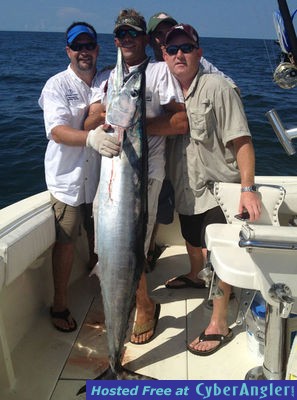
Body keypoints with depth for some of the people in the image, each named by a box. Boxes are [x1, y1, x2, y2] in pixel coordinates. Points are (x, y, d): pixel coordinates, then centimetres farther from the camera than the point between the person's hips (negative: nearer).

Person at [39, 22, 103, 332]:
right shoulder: (57, 85, -7)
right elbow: (58, 131, -20)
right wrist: (93, 136, -38)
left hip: (101, 175, 4)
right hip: (67, 178, -4)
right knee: (65, 241, 2)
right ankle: (59, 305, 18)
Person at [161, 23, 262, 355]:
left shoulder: (216, 87, -14)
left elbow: (241, 140, -18)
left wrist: (248, 188, -25)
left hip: (219, 188, -6)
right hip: (186, 188, 6)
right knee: (192, 243, 25)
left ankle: (218, 325, 12)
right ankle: (194, 277, 55)